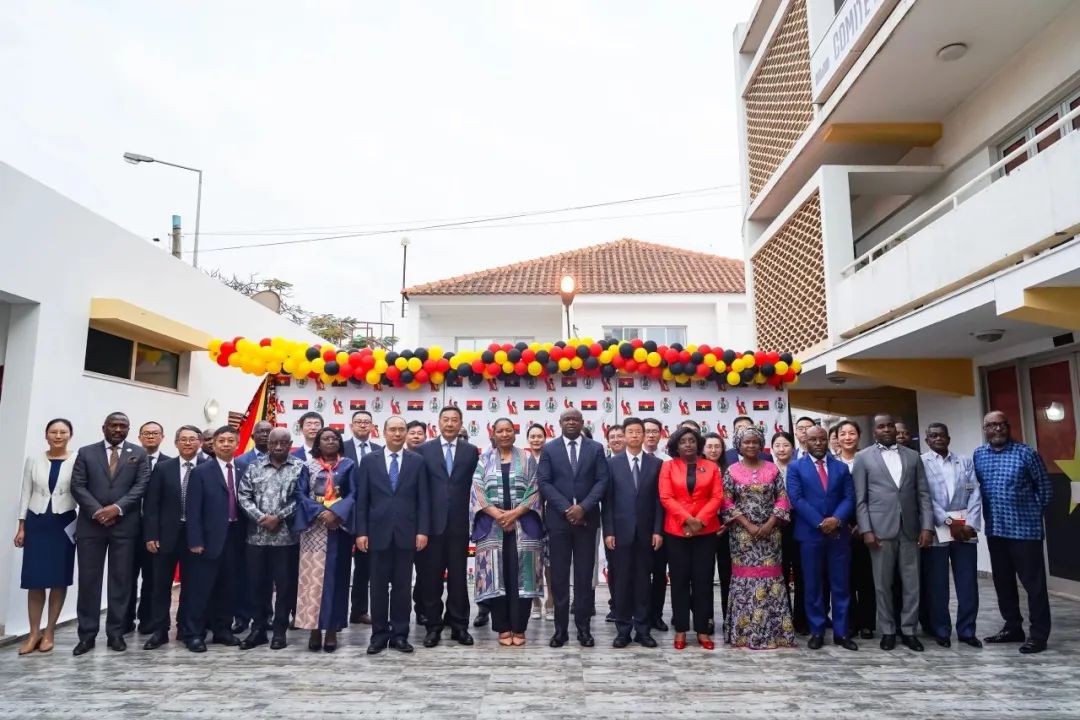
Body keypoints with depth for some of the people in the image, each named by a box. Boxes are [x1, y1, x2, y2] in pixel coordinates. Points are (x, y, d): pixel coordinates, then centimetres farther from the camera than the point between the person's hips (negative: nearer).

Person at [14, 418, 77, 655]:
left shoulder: (77, 462, -3)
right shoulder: (33, 460, 4)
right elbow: (26, 494, 7)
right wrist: (21, 527, 3)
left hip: (64, 524, -1)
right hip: (36, 523, 2)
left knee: (59, 579, 4)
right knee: (35, 580, 2)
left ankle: (49, 632, 15)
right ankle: (34, 633, 13)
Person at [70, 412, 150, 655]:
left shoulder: (139, 454, 6)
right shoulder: (86, 453, 8)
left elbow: (141, 486, -2)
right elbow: (77, 486, 0)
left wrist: (117, 507, -15)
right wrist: (96, 511, -12)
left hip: (125, 525, 0)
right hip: (91, 524, 1)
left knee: (121, 580, 4)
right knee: (88, 579, 4)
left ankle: (116, 632, 12)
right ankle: (87, 635, 13)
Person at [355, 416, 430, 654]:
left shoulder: (417, 461, 4)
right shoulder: (369, 460, 4)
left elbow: (423, 499, 2)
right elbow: (362, 499, 3)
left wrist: (422, 531, -5)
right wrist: (361, 532, -4)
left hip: (406, 532, 0)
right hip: (378, 532, 0)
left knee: (402, 586, 6)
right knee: (379, 586, 7)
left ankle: (400, 635, 16)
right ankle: (379, 635, 17)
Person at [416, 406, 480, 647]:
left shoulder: (471, 451, 5)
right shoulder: (424, 450, 2)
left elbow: (473, 484, 5)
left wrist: (469, 512, 0)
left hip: (459, 523, 1)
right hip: (432, 522, 0)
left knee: (459, 576, 7)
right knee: (431, 576, 6)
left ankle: (459, 625, 17)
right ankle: (433, 625, 17)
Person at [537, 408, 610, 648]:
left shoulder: (596, 448, 5)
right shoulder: (549, 449, 4)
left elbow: (602, 481, -1)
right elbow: (544, 483, -3)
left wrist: (583, 507, -14)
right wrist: (566, 508, -13)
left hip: (586, 518, 0)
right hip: (558, 519, 0)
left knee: (584, 575, 5)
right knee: (559, 576, 4)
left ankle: (584, 627, 13)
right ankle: (561, 628, 12)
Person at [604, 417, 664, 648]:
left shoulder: (656, 464, 4)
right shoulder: (612, 463, 2)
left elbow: (659, 500, 2)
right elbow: (607, 500, -1)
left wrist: (658, 530, -4)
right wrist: (608, 531, -6)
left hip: (646, 532, 1)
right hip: (621, 531, -1)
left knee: (643, 580, 7)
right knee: (621, 580, 4)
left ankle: (642, 629, 16)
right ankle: (623, 629, 13)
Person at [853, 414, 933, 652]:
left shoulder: (913, 456, 11)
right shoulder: (863, 457, 3)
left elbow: (923, 494, 8)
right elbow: (860, 499, -1)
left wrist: (926, 526, -1)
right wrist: (866, 530, -9)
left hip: (910, 529, 3)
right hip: (880, 529, -2)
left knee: (912, 583, 6)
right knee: (883, 584, 4)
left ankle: (908, 630, 18)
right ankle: (887, 631, 16)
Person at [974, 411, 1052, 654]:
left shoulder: (1025, 453, -6)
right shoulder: (978, 455, 5)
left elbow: (1044, 487, 0)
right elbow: (975, 487, 13)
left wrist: (1033, 514, 2)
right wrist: (981, 516, 7)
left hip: (1025, 529, -5)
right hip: (995, 529, 5)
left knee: (1033, 582, 1)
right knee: (1002, 582, 13)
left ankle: (1039, 634, 9)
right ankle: (1012, 627, 25)